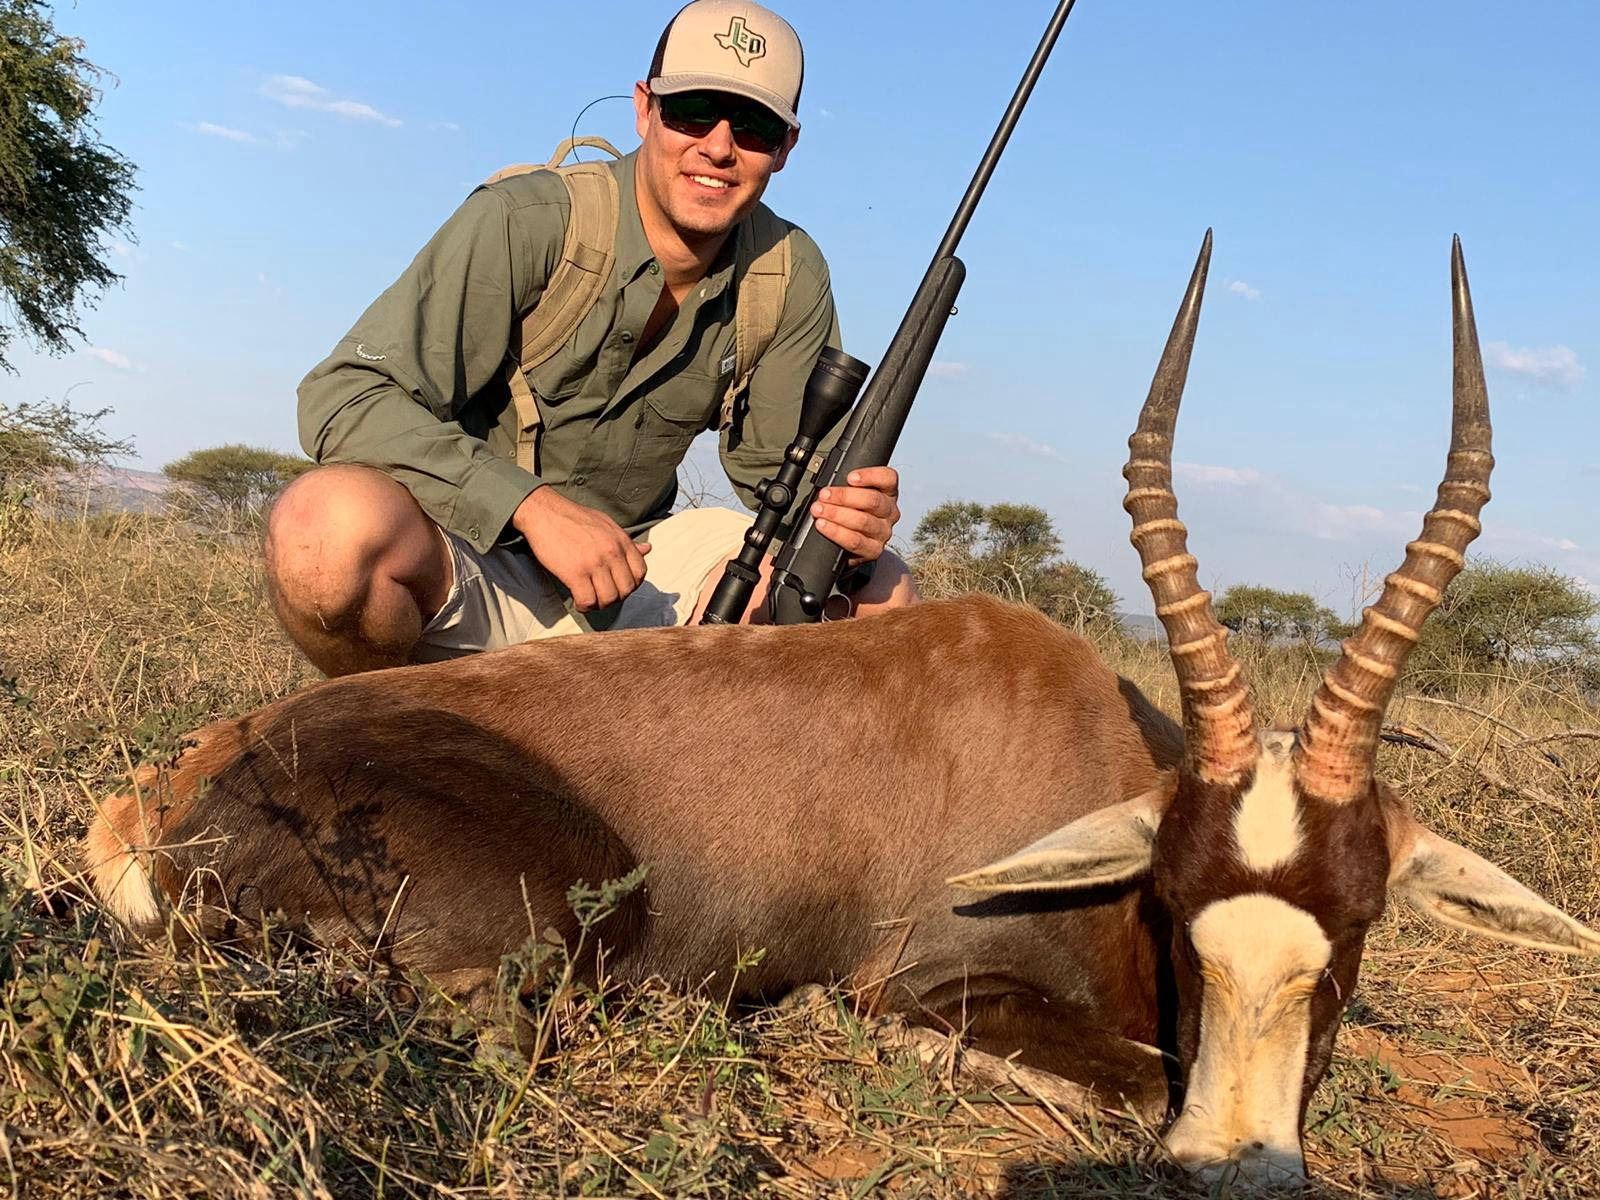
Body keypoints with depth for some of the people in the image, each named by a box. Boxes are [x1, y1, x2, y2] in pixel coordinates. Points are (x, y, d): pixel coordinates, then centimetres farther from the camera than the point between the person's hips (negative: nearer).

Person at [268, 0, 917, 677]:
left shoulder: (791, 278, -3)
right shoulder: (525, 223, -18)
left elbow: (779, 463, 4)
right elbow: (341, 397, -23)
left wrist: (849, 515, -21)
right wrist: (534, 505, -35)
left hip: (630, 566, 5)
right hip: (476, 562, -4)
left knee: (881, 592, -10)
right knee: (328, 523, -37)